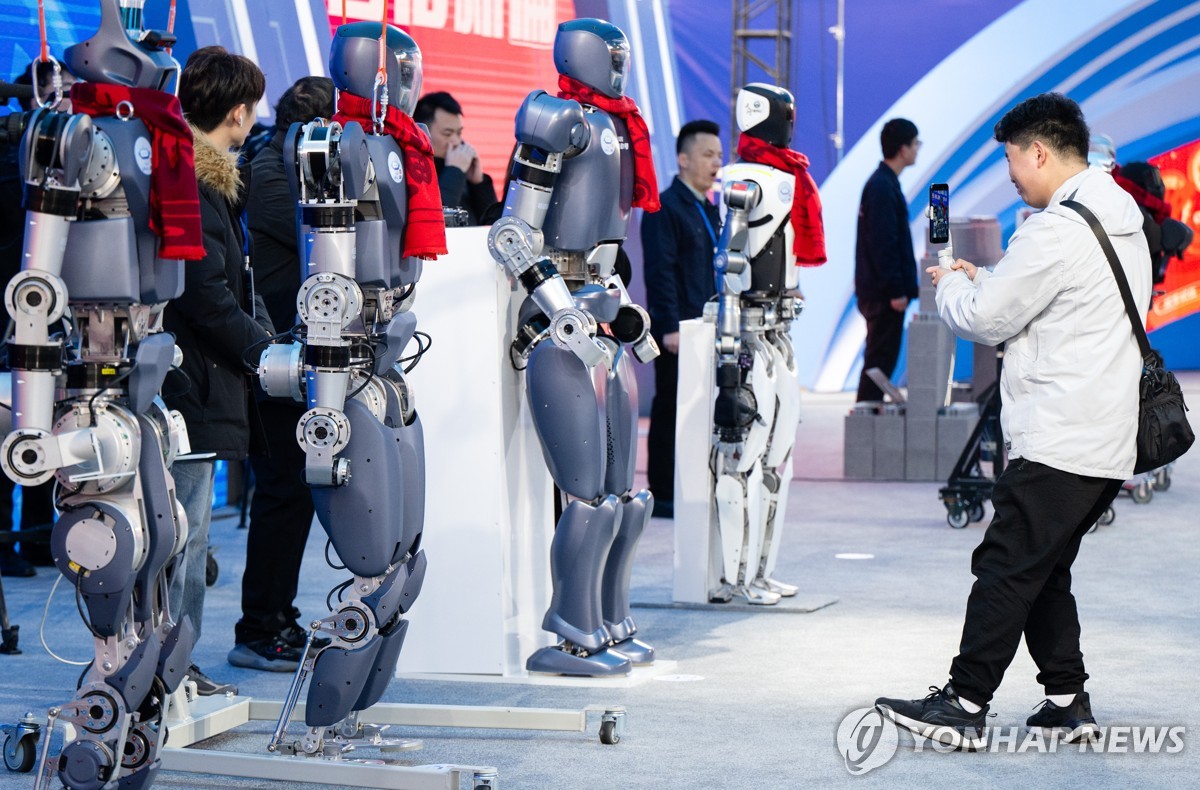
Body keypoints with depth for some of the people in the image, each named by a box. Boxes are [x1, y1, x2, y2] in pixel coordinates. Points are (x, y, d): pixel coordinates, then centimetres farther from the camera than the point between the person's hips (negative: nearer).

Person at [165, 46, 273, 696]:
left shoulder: (209, 177, 17)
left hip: (201, 380, 11)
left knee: (189, 526, 15)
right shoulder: (190, 183, -17)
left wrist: (258, 331, 10)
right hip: (191, 380, -11)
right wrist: (263, 349, -10)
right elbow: (204, 295, -20)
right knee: (183, 527, -6)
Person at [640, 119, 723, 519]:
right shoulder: (665, 208, -9)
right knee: (672, 411, -4)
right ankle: (663, 496, 2)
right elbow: (659, 271, -15)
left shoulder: (710, 209, 18)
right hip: (678, 331, -8)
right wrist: (670, 327, -20)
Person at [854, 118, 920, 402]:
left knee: (880, 358, 13)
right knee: (880, 359, -6)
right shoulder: (882, 187, -16)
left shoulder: (884, 183, 17)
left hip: (880, 291, 10)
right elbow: (882, 243, -21)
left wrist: (906, 285, 21)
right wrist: (895, 290, -21)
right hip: (883, 293, -10)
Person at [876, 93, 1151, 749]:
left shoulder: (1055, 231, -16)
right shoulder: (1125, 222, 15)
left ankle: (965, 705, -3)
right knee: (1045, 572, 16)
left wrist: (951, 285, 9)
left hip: (1057, 445, -10)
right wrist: (980, 279, 17)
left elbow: (984, 321, -10)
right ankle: (1068, 701, 18)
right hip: (1108, 445, 10)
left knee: (1006, 567, -6)